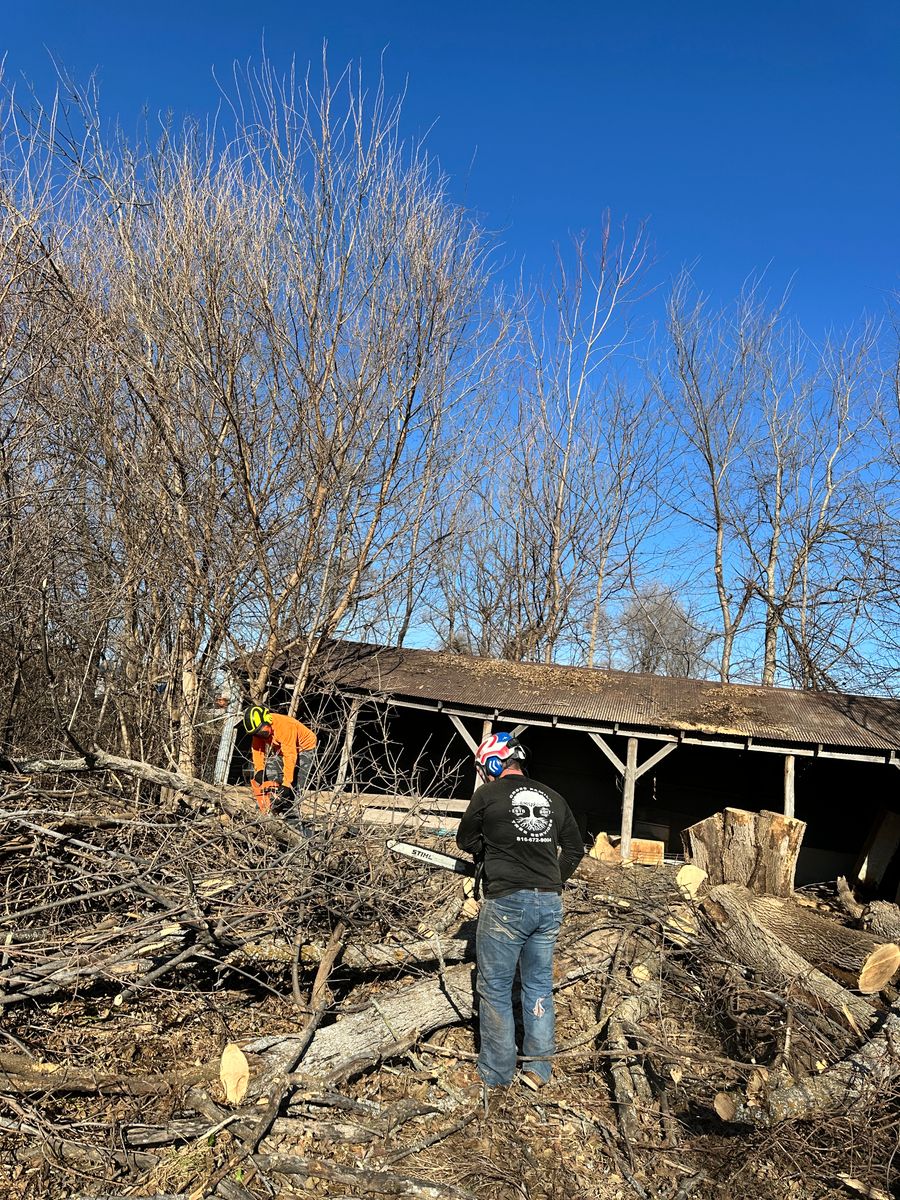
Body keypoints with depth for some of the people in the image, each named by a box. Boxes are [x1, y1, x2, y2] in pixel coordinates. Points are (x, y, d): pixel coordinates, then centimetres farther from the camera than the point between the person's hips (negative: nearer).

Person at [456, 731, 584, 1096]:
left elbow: (466, 841, 9)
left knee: (495, 990, 8)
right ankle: (539, 1068, 24)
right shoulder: (553, 798, 7)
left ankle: (495, 1073, 17)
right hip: (550, 904, 5)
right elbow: (575, 849, 16)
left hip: (506, 904, -5)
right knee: (539, 986, 17)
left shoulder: (487, 795, -6)